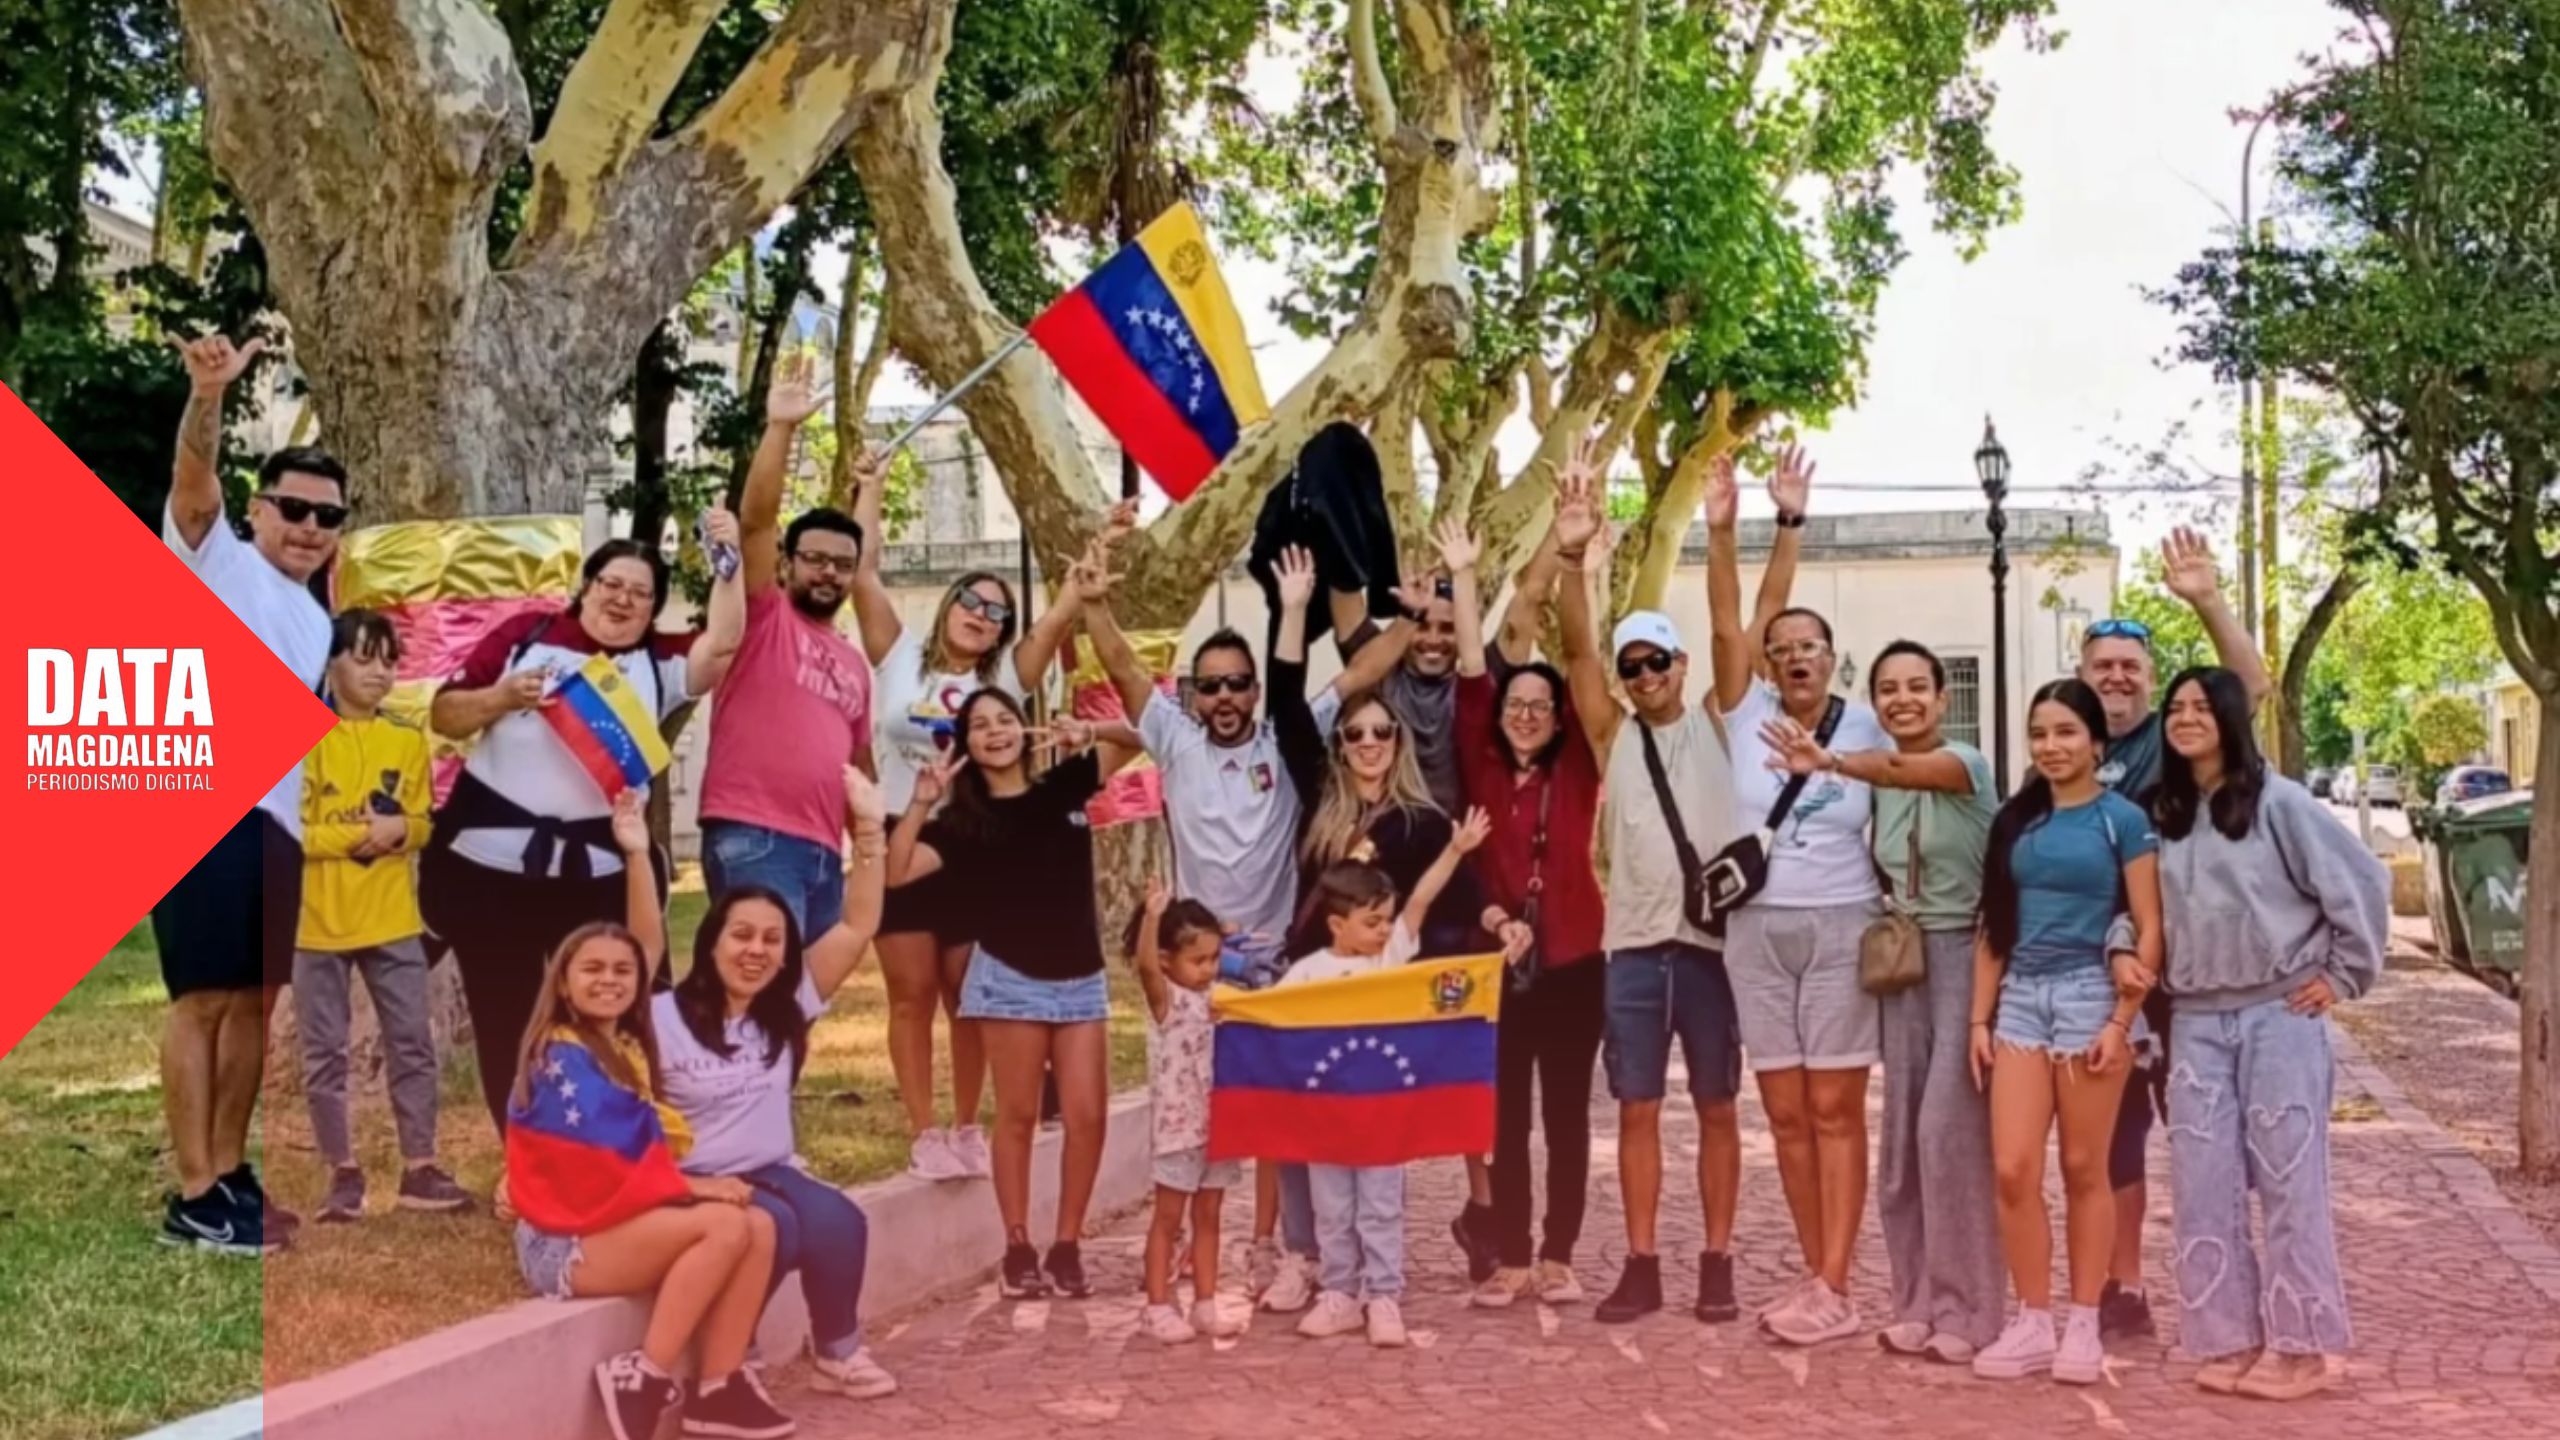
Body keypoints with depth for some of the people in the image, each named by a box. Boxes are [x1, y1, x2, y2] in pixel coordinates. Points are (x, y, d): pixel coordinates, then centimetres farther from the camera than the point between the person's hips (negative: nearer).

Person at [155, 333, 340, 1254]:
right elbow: (192, 488, -21)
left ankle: (230, 1176, 20)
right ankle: (193, 1199, -2)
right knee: (203, 999, -6)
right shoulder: (214, 558, -1)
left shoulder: (316, 623, 20)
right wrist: (207, 396, -37)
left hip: (276, 821, 8)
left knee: (255, 1000, 10)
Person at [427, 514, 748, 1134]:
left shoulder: (659, 663, 8)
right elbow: (444, 716, 6)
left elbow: (722, 643, -11)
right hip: (489, 861, 0)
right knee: (503, 1020, 7)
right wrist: (504, 695, -12)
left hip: (597, 873, 0)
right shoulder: (527, 634, 5)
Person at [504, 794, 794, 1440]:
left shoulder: (623, 1042, 9)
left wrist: (637, 853, 5)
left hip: (617, 1221, 8)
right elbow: (593, 1174, -19)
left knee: (758, 1226, -12)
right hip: (565, 1242, -8)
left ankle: (717, 1386, -11)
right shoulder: (562, 1059, -15)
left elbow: (649, 942, 10)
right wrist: (694, 1187, -12)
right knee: (724, 1225, -26)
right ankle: (643, 1377, -19)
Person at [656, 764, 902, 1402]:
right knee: (774, 1227, -31)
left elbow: (857, 926, -2)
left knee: (839, 1224, -24)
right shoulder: (665, 1018, -10)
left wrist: (870, 827, -9)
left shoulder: (790, 1006, 3)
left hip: (770, 1173, 5)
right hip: (693, 1182, -4)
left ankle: (836, 1353, -3)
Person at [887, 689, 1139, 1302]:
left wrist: (1089, 731, -8)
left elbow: (1136, 739, 12)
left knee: (1088, 1115, -2)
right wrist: (921, 801, -20)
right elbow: (897, 871, -12)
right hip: (1011, 979, -2)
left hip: (1081, 978, 2)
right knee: (1018, 1115, 2)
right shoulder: (963, 821, 0)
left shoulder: (1064, 786, 5)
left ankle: (1066, 1247, 11)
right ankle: (1018, 1249, 11)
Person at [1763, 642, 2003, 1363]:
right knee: (1904, 1130, 6)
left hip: (1966, 955, -6)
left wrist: (1833, 762, -50)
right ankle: (1919, 1302, 15)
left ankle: (1965, 1309, -4)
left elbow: (1904, 770, -34)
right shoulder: (1878, 784, 9)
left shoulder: (1966, 763, -11)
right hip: (1904, 959, 7)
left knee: (1949, 1126, -12)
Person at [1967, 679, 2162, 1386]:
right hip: (2021, 998, 4)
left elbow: (2149, 930, -4)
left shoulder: (2122, 819, -2)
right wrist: (1980, 1016, 8)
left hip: (2090, 994, -4)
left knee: (2084, 1170, 4)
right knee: (2012, 1169, -2)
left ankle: (2082, 1326, 15)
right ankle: (2032, 1323, 9)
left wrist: (2121, 1021, -12)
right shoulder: (2015, 820, 11)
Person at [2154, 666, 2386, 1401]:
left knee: (2289, 1179, 0)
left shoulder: (2278, 802, -6)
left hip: (2280, 1013, -5)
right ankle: (2228, 1338, 14)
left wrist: (2345, 975, -4)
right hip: (2195, 1021, 5)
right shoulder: (2162, 815, 8)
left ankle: (2300, 1345, 9)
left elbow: (2362, 880, -5)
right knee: (2203, 1185, 4)